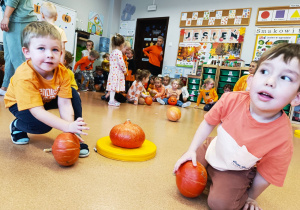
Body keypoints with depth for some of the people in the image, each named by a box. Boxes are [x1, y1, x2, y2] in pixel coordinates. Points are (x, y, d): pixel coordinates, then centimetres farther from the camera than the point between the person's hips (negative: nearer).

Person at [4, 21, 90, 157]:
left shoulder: (62, 72, -26)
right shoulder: (25, 76, -39)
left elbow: (64, 103, -29)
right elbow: (37, 111, -43)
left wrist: (71, 128, -43)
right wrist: (67, 127, -52)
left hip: (47, 99, 5)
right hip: (18, 103, -4)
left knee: (73, 95, -19)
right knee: (44, 125, -30)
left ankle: (76, 138, -12)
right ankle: (17, 125, 6)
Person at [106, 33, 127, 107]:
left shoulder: (112, 52, 16)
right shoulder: (118, 52, -12)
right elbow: (121, 63, -18)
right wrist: (124, 70, -2)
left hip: (112, 72, 9)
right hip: (117, 72, -9)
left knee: (113, 86, 11)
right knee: (114, 86, -7)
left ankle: (112, 99, 18)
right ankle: (111, 101, -4)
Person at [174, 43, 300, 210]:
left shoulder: (282, 140, -31)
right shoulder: (231, 100, -28)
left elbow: (265, 175, -14)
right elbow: (209, 123, -8)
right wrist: (191, 150, -8)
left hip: (236, 172, -2)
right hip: (211, 151, 3)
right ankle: (210, 176, 28)